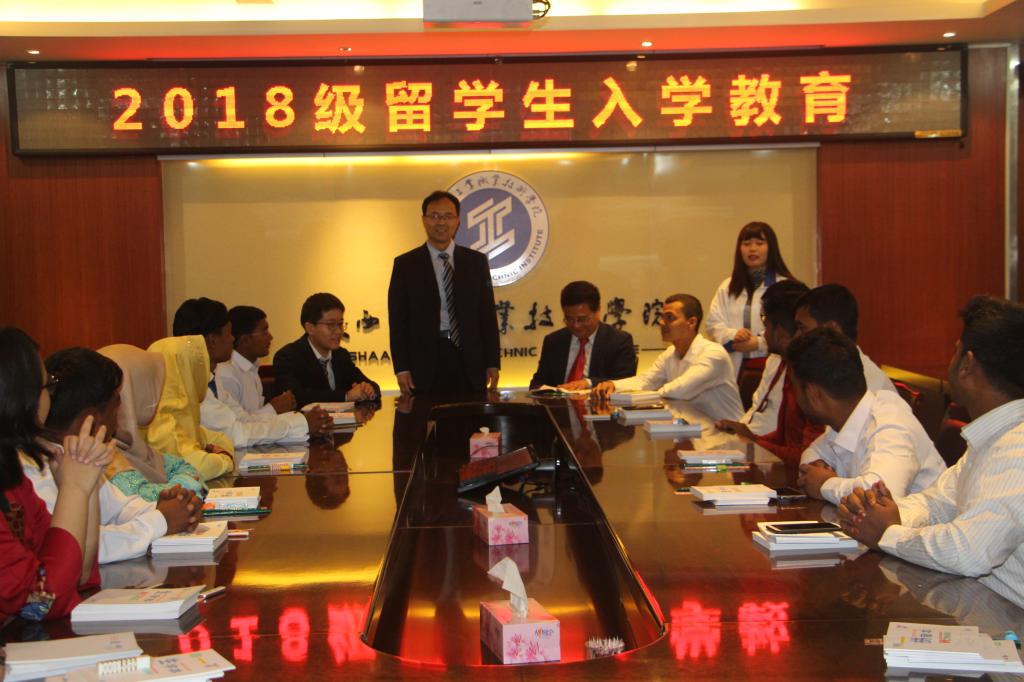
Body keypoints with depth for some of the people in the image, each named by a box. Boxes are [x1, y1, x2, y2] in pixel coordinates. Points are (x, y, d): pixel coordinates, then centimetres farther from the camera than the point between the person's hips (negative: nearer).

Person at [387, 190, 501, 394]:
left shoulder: (476, 261, 10)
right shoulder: (405, 264, 5)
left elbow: (488, 314, 9)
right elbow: (398, 319, 3)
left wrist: (493, 363, 4)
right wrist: (401, 368, -4)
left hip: (469, 364, 1)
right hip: (424, 365, -1)